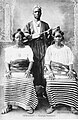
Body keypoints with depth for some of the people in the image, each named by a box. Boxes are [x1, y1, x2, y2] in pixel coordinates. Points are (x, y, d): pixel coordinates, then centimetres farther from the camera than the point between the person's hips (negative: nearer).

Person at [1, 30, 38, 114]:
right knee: (9, 82, -31)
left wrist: (28, 70, -10)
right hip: (13, 70, 1)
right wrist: (8, 71, -8)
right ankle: (8, 105, -16)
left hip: (24, 71, -1)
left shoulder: (27, 48, 16)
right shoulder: (9, 49, 18)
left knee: (28, 82, -33)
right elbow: (7, 62, 11)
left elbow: (31, 61, 7)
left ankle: (28, 105, -20)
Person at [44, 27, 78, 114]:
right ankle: (53, 105, -15)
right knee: (50, 84, -30)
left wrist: (70, 70, -9)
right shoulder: (50, 48, 14)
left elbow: (70, 61, 9)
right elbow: (47, 62, 6)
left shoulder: (66, 49, 17)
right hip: (53, 69, 0)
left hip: (65, 70, 1)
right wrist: (50, 71, -11)